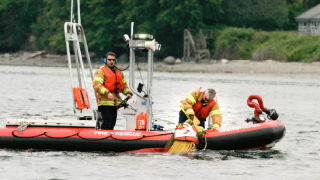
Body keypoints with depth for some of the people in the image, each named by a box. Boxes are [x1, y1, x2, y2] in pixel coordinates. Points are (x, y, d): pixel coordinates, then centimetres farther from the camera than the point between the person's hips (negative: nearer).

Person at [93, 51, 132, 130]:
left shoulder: (119, 72, 21)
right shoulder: (101, 71, -1)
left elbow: (124, 85, 29)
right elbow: (96, 85, -14)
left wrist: (128, 93, 8)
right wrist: (107, 93, -27)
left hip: (115, 102, 7)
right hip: (105, 102, -7)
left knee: (112, 123, 7)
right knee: (107, 123, -15)